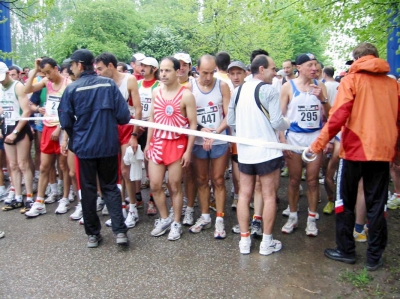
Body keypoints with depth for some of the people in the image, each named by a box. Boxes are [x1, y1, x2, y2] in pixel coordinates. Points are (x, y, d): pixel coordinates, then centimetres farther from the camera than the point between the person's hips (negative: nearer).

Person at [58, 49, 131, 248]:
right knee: (110, 187, 13)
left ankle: (93, 234, 19)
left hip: (85, 146, -1)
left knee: (88, 190, 11)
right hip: (109, 144, 2)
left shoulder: (72, 89, -7)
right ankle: (120, 230, 4)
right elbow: (124, 116, -5)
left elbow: (66, 121, -3)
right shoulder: (109, 84, -3)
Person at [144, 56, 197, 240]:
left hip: (177, 144, -5)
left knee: (175, 186, 3)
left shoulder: (186, 95, -9)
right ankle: (164, 219, 25)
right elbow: (152, 118, 13)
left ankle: (176, 223, 20)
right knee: (155, 185, 5)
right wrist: (148, 143, 11)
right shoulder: (156, 92, 6)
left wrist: (188, 150, -11)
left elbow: (193, 124, -8)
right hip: (157, 142, 5)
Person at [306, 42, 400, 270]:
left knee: (346, 202, 11)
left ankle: (346, 250, 18)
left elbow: (338, 116, -14)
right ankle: (375, 257, 18)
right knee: (377, 205, 11)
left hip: (355, 149, -4)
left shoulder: (351, 80, -3)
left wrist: (319, 144, -11)